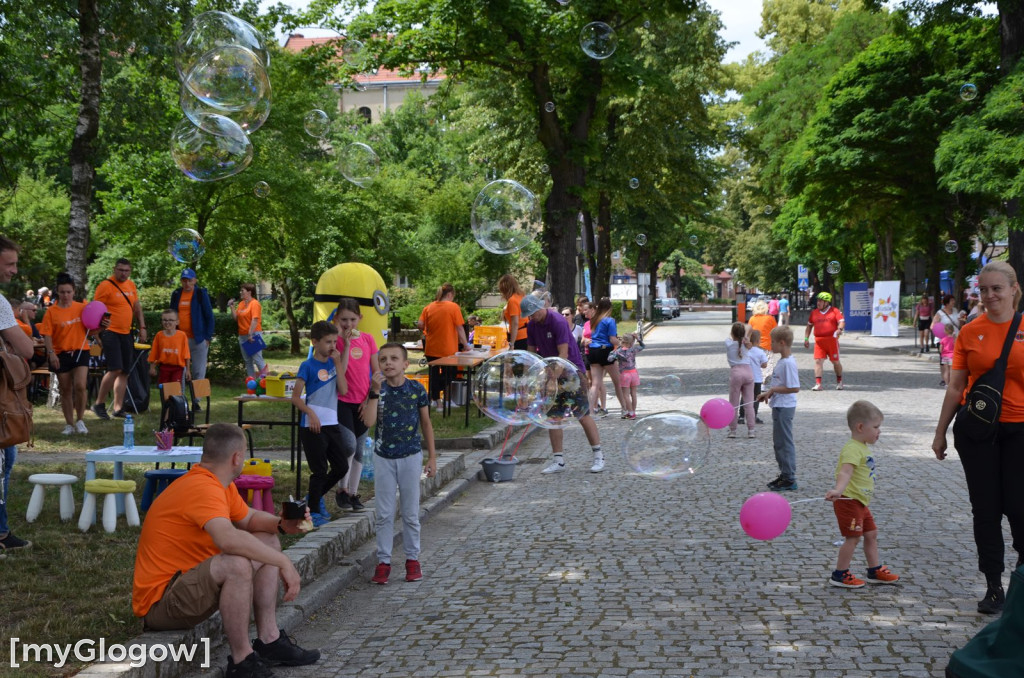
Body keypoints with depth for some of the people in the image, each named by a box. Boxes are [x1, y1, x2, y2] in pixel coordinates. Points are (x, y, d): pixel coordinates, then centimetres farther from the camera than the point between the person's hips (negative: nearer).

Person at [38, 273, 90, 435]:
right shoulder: (51, 312, -5)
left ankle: (80, 420, 4)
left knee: (80, 386, -15)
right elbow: (47, 335, -7)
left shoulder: (82, 308, 0)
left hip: (80, 352, 0)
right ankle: (69, 424, 21)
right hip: (61, 354, 0)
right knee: (66, 390, 9)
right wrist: (51, 353, -19)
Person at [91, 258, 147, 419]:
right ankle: (99, 404, -3)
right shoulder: (105, 286, -9)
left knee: (125, 372, 6)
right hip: (110, 332, -7)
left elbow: (137, 307, 22)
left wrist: (142, 327, 16)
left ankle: (118, 407, 13)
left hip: (126, 333, 7)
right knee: (115, 369, -16)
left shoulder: (131, 286, 13)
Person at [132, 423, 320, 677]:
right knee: (238, 564, -34)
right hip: (159, 601, -11)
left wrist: (280, 524, -2)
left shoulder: (219, 485, 6)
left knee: (267, 542, 10)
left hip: (185, 581, 11)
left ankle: (269, 640, 9)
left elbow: (249, 518, 20)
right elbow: (229, 539, -42)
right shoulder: (202, 488, -25)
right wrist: (283, 562, -33)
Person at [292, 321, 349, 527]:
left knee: (341, 467, 10)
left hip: (332, 424, 6)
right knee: (320, 471, -1)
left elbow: (343, 390, -4)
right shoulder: (308, 366, -8)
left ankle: (315, 497, 29)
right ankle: (314, 510, 14)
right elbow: (295, 397, -9)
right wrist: (311, 414, -21)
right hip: (313, 426, -6)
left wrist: (338, 363, -7)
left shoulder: (334, 363, 8)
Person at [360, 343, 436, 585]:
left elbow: (426, 423, 4)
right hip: (383, 458, 0)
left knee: (411, 513, 8)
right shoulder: (377, 390, -5)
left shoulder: (416, 390, -5)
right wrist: (375, 392, -25)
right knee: (384, 514, 5)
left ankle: (412, 559, 21)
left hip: (410, 457, 0)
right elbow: (368, 421, -19)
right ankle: (383, 561, 14)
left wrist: (432, 456, 5)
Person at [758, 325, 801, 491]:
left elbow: (794, 388, -24)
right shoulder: (782, 361, 10)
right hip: (779, 407, 10)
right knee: (778, 443, 17)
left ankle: (790, 479, 4)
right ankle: (784, 475, 26)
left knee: (785, 443, -3)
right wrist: (769, 393, 7)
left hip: (785, 407, -10)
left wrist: (773, 389, -18)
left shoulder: (788, 363, -20)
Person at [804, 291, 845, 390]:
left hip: (832, 340, -2)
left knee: (835, 361, 9)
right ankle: (818, 384, -10)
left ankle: (839, 382, 28)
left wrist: (839, 329, -29)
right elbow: (809, 325, 21)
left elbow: (842, 322, -8)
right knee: (818, 361, -9)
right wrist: (806, 338, 14)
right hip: (819, 341, 3)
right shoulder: (814, 312, 12)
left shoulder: (834, 311, 1)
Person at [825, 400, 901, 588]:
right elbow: (845, 471, -38)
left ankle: (875, 570, 27)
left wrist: (869, 493, 42)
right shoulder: (852, 449, -21)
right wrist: (838, 490, -54)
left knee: (871, 534, 16)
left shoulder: (862, 448, 13)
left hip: (861, 502, 11)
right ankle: (840, 575, 2)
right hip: (849, 501, -11)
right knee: (853, 537, -8)